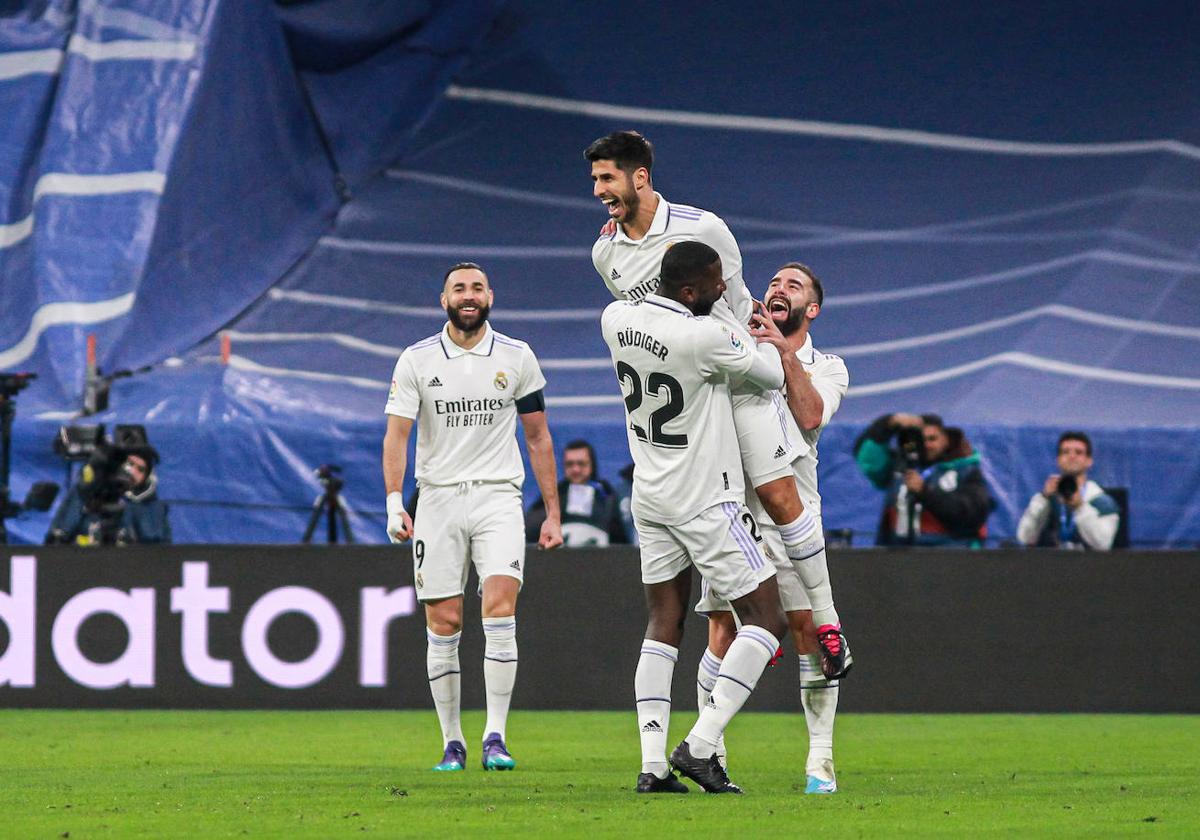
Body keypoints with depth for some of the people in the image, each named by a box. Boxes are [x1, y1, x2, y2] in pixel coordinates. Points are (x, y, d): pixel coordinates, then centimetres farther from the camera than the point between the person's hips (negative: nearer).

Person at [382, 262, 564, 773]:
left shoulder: (517, 358, 6)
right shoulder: (417, 361, 2)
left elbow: (538, 437, 12)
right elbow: (397, 434, -2)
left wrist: (553, 514, 9)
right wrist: (394, 502, -17)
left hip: (498, 497, 0)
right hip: (438, 499, 0)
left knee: (499, 609, -17)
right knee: (444, 624, -2)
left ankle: (495, 737, -15)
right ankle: (451, 742, 8)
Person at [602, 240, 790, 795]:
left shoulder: (616, 319, -3)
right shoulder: (704, 337, -23)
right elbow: (775, 376, -9)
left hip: (649, 495, 7)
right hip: (705, 501, -7)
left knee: (663, 624, 11)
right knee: (765, 618, 1)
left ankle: (652, 764, 2)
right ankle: (700, 746, -9)